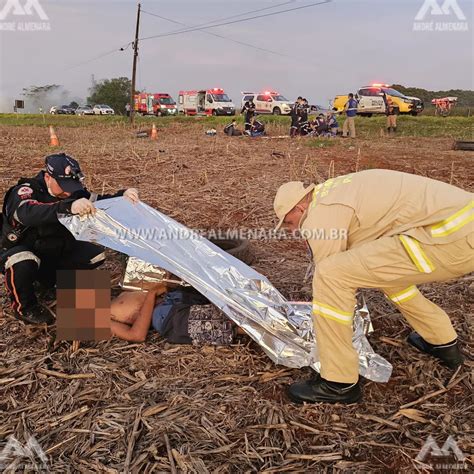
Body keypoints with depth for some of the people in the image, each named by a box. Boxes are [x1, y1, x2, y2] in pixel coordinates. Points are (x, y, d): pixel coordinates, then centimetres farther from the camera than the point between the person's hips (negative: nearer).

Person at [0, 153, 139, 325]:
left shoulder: (71, 192, -8)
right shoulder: (24, 191, -27)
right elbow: (28, 213, -49)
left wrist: (122, 195, -31)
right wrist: (68, 207, -66)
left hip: (53, 251, 6)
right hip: (18, 251, -6)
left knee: (96, 255, -7)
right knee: (24, 263, -40)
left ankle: (49, 276, 12)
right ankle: (23, 306, -10)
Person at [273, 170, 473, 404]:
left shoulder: (319, 216, -6)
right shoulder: (333, 192, 23)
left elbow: (327, 273, 3)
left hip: (452, 238, -10)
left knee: (330, 275, -12)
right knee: (380, 266, 33)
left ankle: (339, 383, 2)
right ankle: (443, 342, 40)